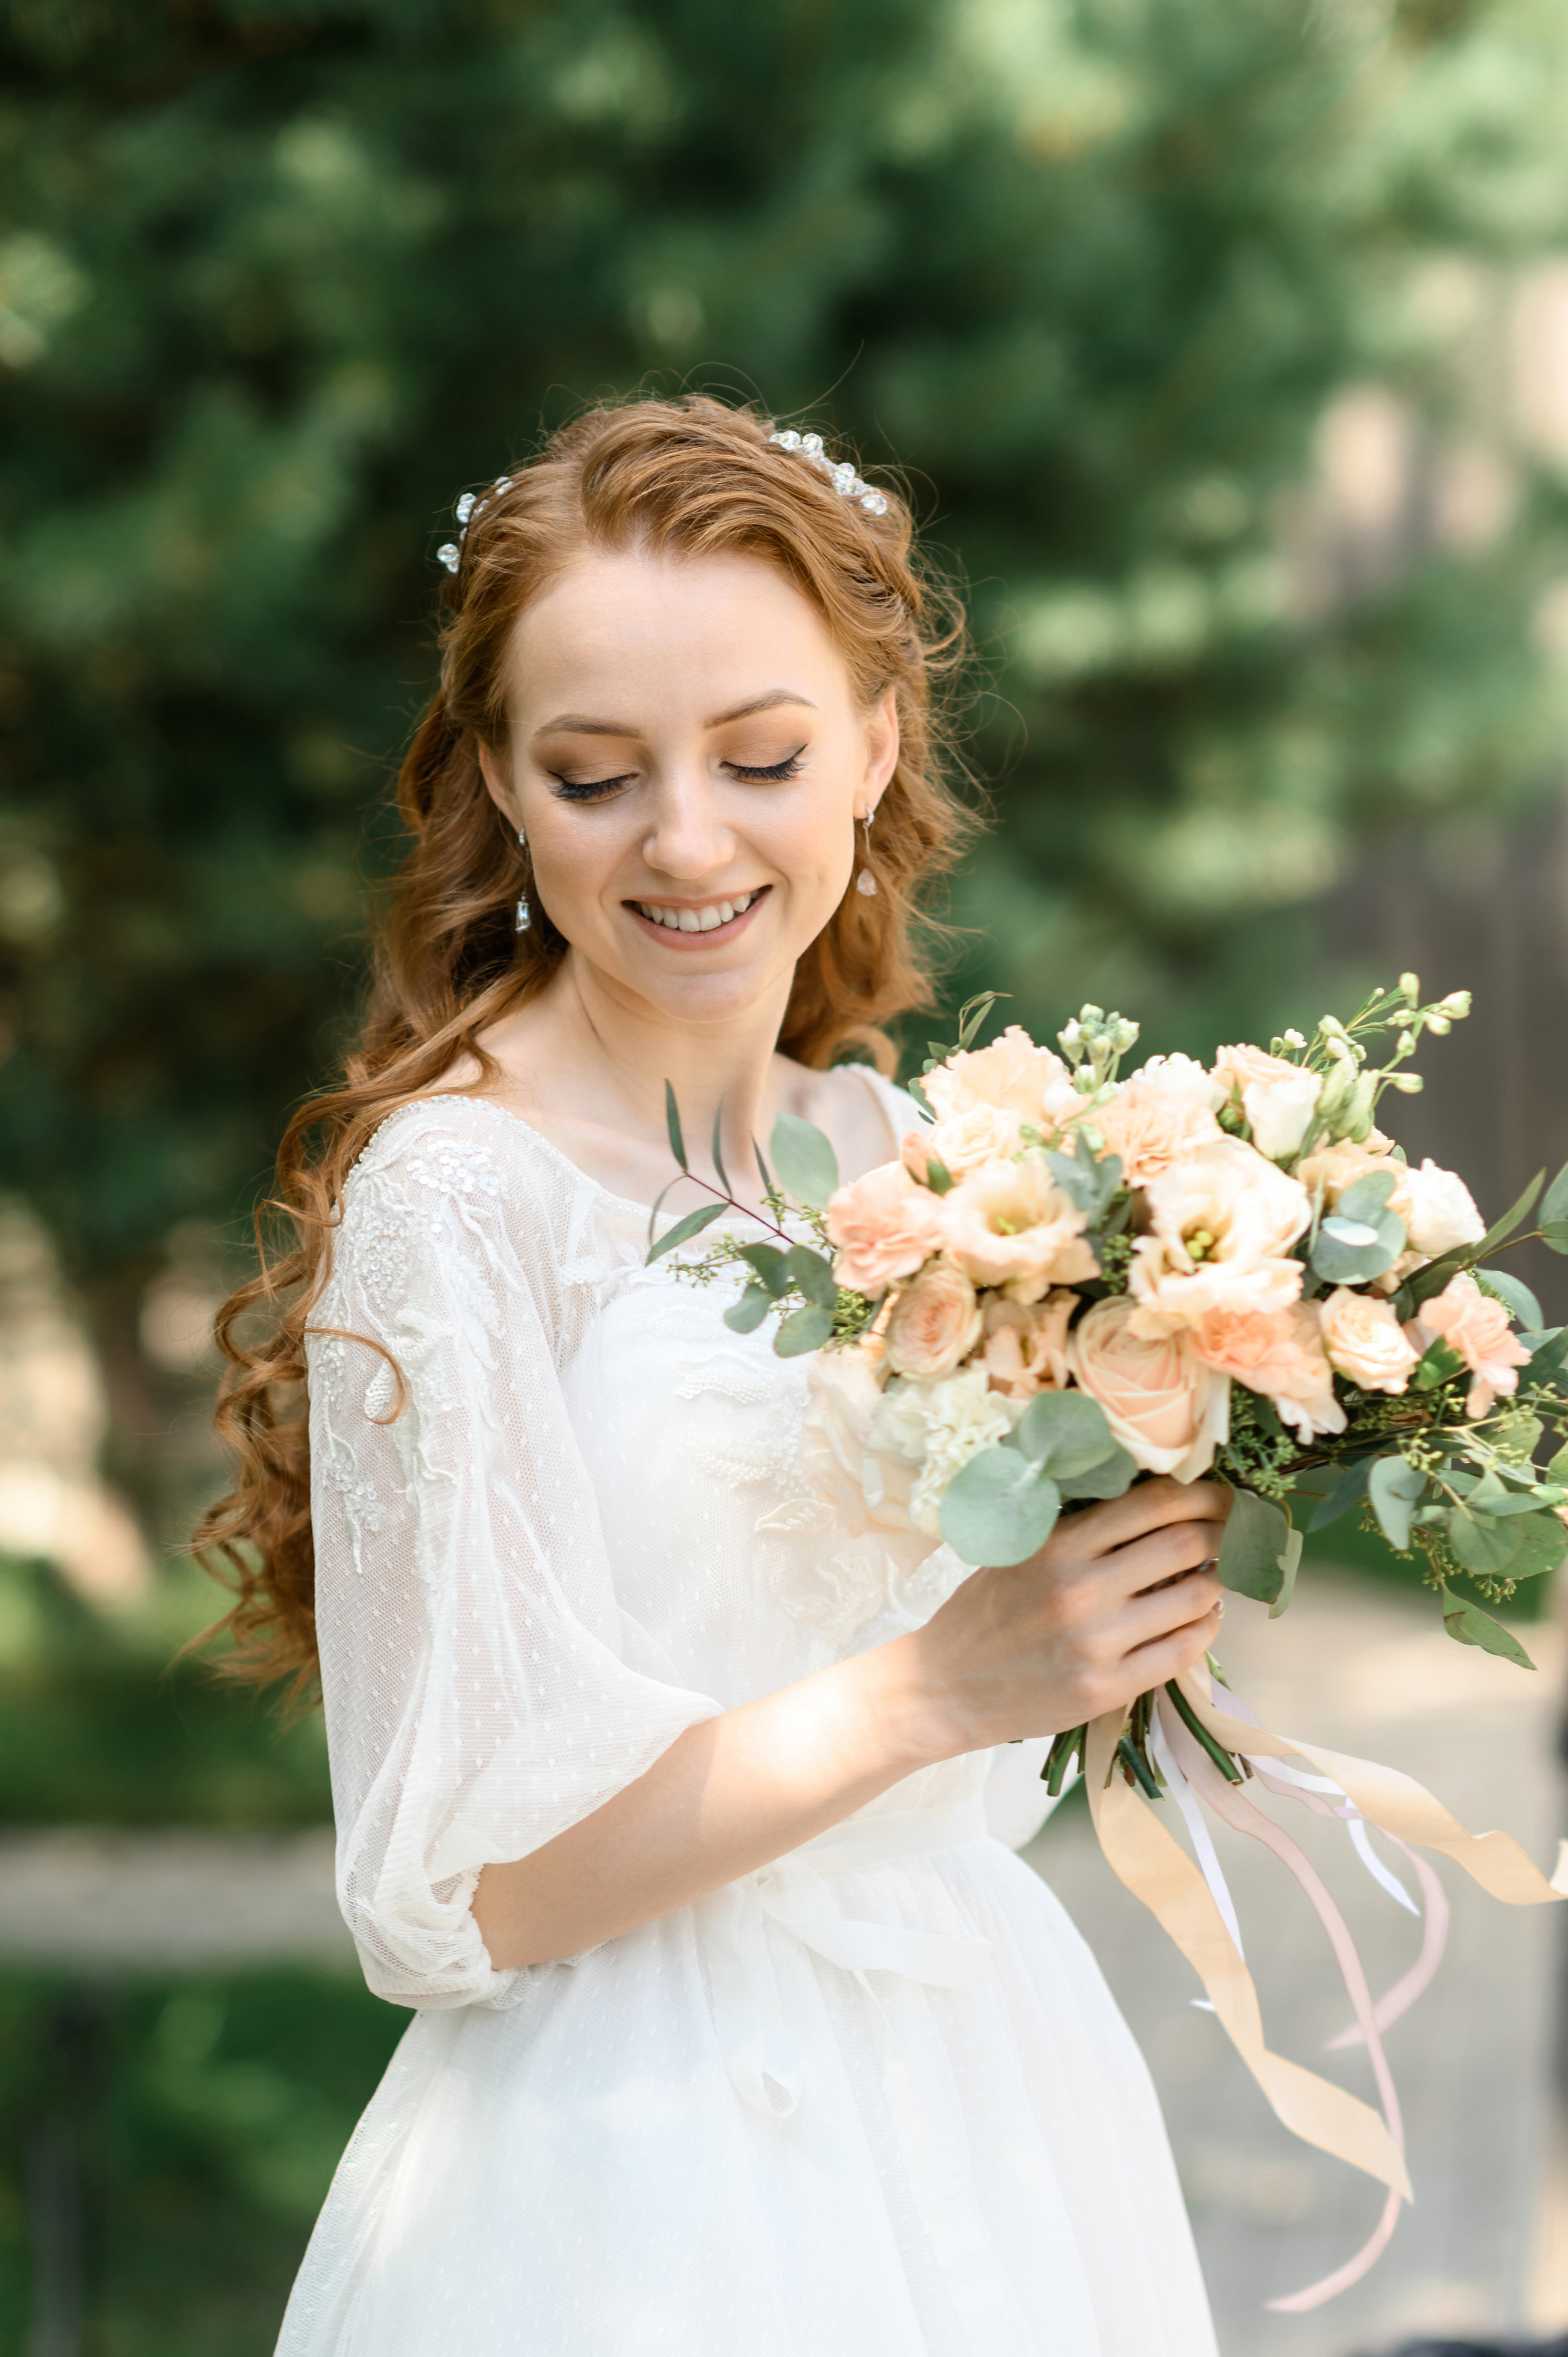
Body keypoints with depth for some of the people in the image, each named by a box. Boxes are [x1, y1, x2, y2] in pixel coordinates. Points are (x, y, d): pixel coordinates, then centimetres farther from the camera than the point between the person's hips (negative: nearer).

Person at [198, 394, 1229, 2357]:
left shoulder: (908, 1155, 4)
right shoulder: (453, 1200, -15)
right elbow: (458, 1885, -17)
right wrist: (932, 1690, -23)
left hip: (987, 2109, 6)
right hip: (648, 2176, -6)